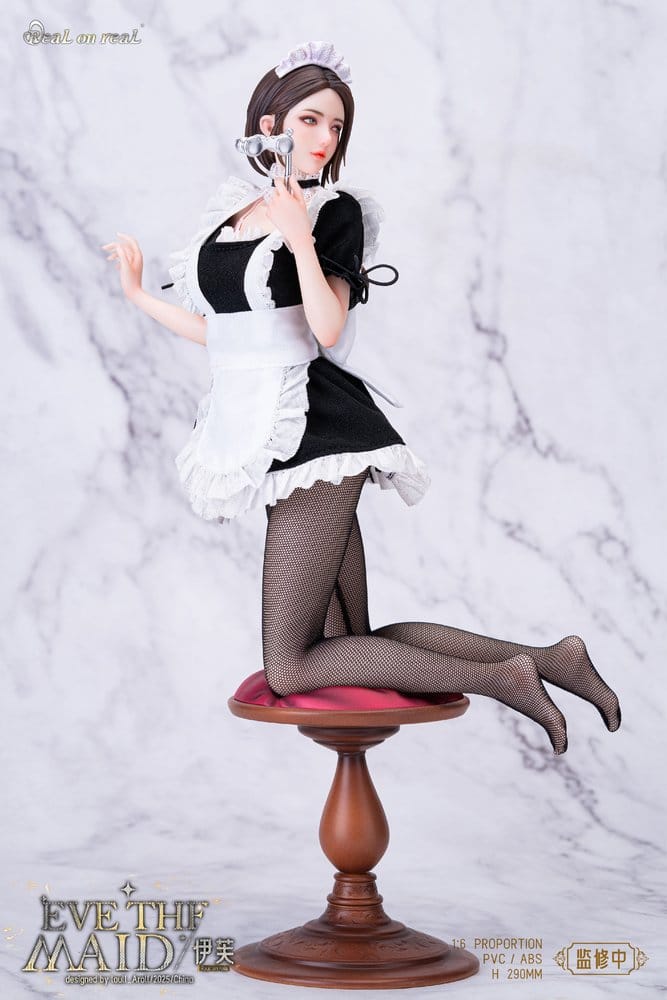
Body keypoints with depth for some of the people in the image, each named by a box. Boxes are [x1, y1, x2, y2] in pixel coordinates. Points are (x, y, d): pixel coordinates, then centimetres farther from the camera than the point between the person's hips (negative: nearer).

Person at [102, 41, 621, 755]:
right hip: (262, 434, 7)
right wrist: (139, 295, 26)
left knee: (289, 669, -9)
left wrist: (302, 239, -22)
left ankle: (502, 679, -3)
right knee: (353, 644, 6)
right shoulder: (230, 211, 15)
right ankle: (546, 661, 11)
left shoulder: (335, 211, -3)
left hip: (313, 438, -7)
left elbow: (327, 329, -14)